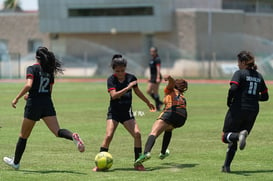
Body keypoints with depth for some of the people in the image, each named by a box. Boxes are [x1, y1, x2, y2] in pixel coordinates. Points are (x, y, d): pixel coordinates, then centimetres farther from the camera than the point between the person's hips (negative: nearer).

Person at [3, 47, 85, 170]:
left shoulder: (32, 69, -5)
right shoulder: (50, 71, 12)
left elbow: (28, 85, -21)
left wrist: (16, 98, -13)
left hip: (33, 104, -4)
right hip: (47, 104, 4)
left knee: (23, 136, 12)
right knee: (57, 131, -9)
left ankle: (16, 162, 24)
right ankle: (73, 136, -41)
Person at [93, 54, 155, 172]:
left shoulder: (131, 78, 0)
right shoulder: (111, 79, -10)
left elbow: (137, 91, 18)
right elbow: (114, 95, -25)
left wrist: (148, 103, 30)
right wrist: (128, 87, -31)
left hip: (127, 112, 3)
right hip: (114, 112, -3)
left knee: (137, 134, -13)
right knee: (109, 136, -18)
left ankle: (138, 164, 0)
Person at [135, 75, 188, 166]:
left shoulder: (171, 90, 24)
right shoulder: (182, 97, 38)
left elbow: (172, 82, 3)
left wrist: (169, 77, -20)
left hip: (172, 112, -6)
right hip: (182, 117, 6)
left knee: (154, 133, -20)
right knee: (168, 129, 38)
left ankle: (146, 153, -46)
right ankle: (163, 153, 37)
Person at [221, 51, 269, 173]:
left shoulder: (240, 73, -5)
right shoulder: (259, 76, 13)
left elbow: (233, 89, -20)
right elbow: (265, 97, 16)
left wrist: (229, 102, -5)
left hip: (238, 108, -6)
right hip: (253, 111, 6)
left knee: (226, 136, 0)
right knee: (233, 141, 15)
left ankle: (240, 135, -30)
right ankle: (226, 166, 8)